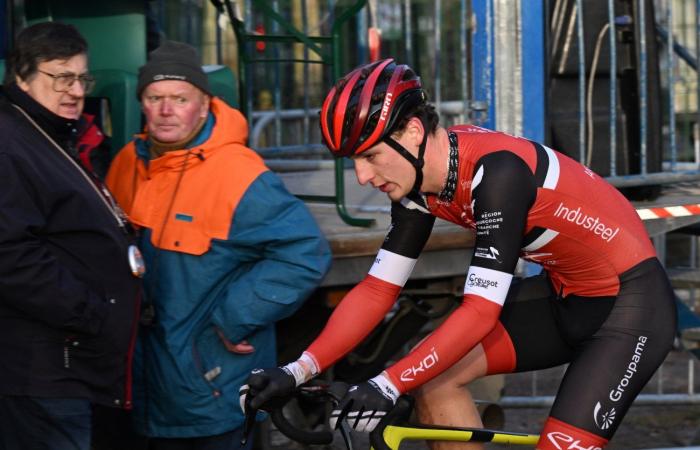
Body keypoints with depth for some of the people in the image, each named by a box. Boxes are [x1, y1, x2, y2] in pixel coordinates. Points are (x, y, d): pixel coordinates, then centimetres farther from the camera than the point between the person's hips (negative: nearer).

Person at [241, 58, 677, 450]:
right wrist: (297, 371, -11)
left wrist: (387, 385, -37)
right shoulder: (420, 176, -6)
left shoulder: (496, 171, -30)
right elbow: (377, 290, 0)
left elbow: (481, 312, -33)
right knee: (434, 375, -5)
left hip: (633, 304, -8)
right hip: (566, 297, 8)